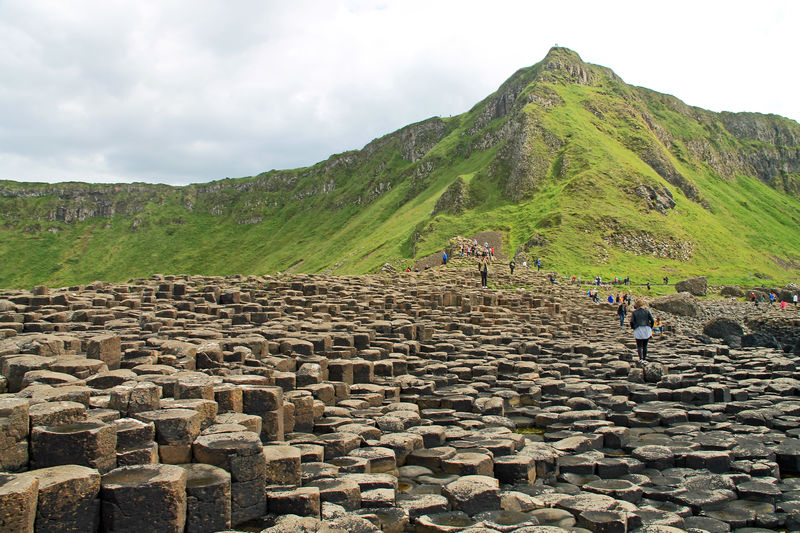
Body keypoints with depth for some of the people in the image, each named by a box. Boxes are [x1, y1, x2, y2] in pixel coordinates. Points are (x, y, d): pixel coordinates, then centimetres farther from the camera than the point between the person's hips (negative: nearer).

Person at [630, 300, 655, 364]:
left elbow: (632, 322, -6)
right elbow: (652, 320, 0)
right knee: (645, 346, 14)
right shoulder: (647, 311, 7)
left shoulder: (634, 312, 3)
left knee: (639, 346, 1)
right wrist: (650, 328, 12)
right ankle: (644, 358, 15)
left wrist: (633, 328, 10)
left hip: (638, 330, -2)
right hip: (647, 330, 2)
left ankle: (641, 359, -16)